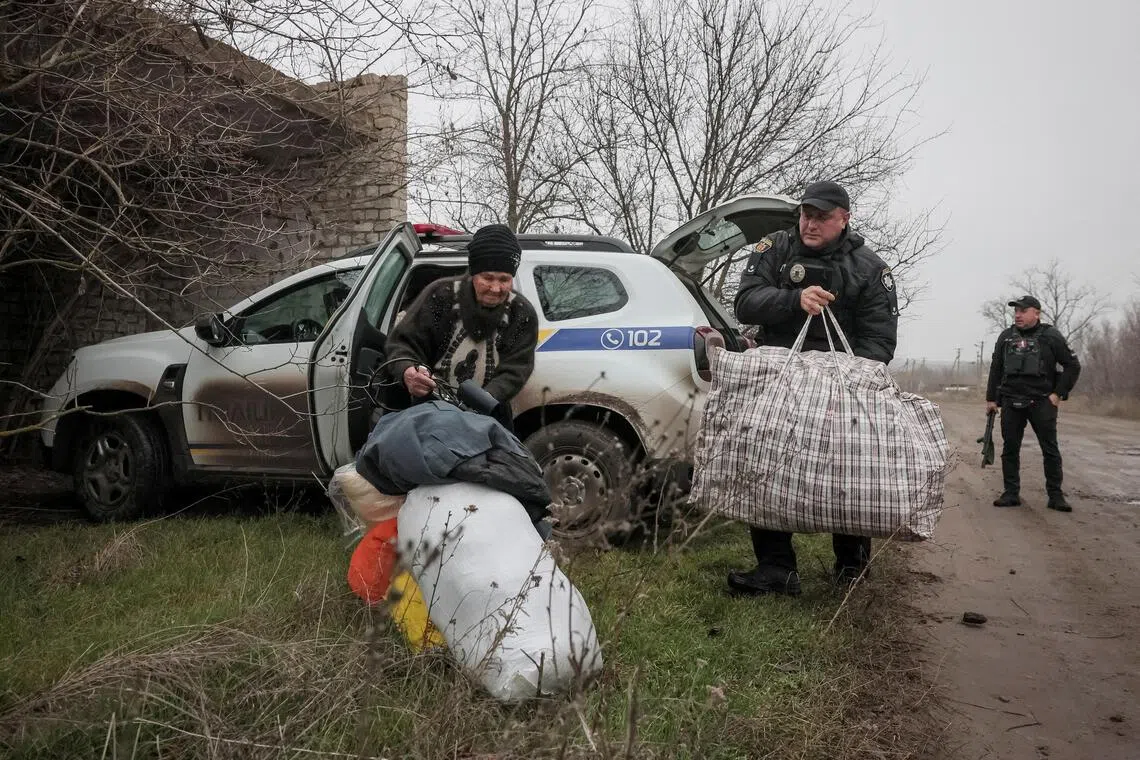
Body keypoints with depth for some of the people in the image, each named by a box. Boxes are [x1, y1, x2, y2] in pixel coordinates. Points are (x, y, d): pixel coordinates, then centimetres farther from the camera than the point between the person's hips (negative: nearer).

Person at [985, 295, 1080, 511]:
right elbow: (995, 369, 13)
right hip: (1011, 402, 3)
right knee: (1010, 448, 5)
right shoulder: (1006, 336, 9)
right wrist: (991, 398, 10)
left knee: (1050, 449, 1)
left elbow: (1073, 366, 1)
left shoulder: (1051, 336, -1)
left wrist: (1059, 393, -6)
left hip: (1042, 402, -3)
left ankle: (1055, 495, 9)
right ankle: (1011, 493, 12)